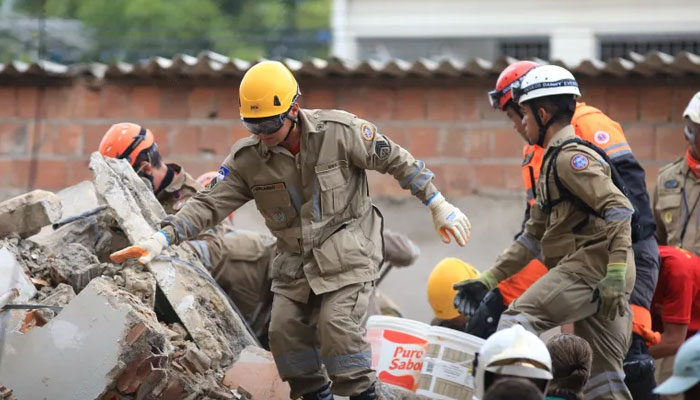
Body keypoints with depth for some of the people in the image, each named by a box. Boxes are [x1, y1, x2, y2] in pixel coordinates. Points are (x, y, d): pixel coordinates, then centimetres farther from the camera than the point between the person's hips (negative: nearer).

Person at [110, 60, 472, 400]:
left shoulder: (339, 131, -15)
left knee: (337, 323, -20)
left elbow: (395, 160, -4)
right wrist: (161, 238, -23)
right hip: (295, 256, 4)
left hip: (346, 248, -4)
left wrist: (439, 206, 1)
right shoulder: (247, 158, -7)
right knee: (285, 328, -5)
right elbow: (209, 204, -9)